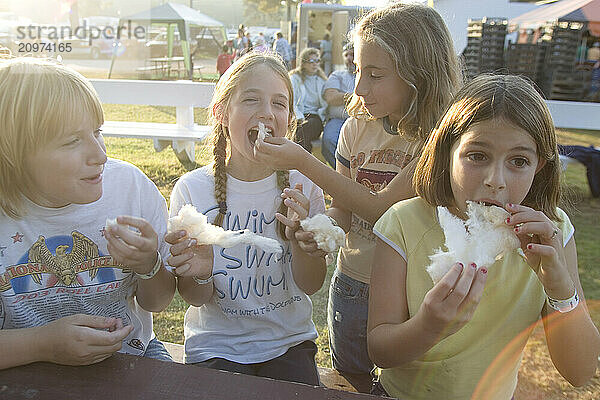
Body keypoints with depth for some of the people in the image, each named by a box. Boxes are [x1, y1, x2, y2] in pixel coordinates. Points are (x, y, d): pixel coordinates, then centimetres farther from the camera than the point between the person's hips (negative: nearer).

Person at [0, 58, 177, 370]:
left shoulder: (130, 185, -11)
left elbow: (156, 302, -1)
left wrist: (149, 266, -20)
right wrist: (41, 344, -25)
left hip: (128, 358, 0)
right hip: (27, 374, 1)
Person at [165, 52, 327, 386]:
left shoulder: (302, 186, -6)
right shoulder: (192, 189, -10)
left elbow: (311, 284, -5)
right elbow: (197, 299, -5)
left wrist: (299, 236, -24)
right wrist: (198, 274, -27)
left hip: (288, 341, 2)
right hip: (217, 346, -1)